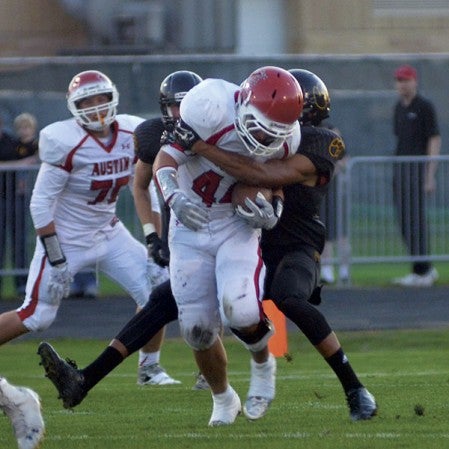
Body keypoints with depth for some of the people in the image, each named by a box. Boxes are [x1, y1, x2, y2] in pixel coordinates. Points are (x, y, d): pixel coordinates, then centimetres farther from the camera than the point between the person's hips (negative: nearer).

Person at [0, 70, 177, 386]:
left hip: (109, 234, 6)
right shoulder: (66, 143, -23)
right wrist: (57, 262, -21)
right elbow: (41, 204, -20)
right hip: (67, 239, -6)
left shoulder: (132, 136, -6)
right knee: (35, 316, -8)